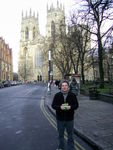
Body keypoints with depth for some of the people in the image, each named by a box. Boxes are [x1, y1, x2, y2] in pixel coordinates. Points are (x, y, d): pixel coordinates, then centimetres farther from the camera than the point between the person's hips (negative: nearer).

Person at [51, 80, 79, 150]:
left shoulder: (72, 95, -3)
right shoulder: (57, 95, -3)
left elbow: (76, 105, -1)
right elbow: (53, 105, -3)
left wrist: (70, 107, -20)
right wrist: (60, 107, -21)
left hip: (70, 119, 0)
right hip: (60, 118, 1)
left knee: (70, 134, 11)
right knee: (60, 134, 16)